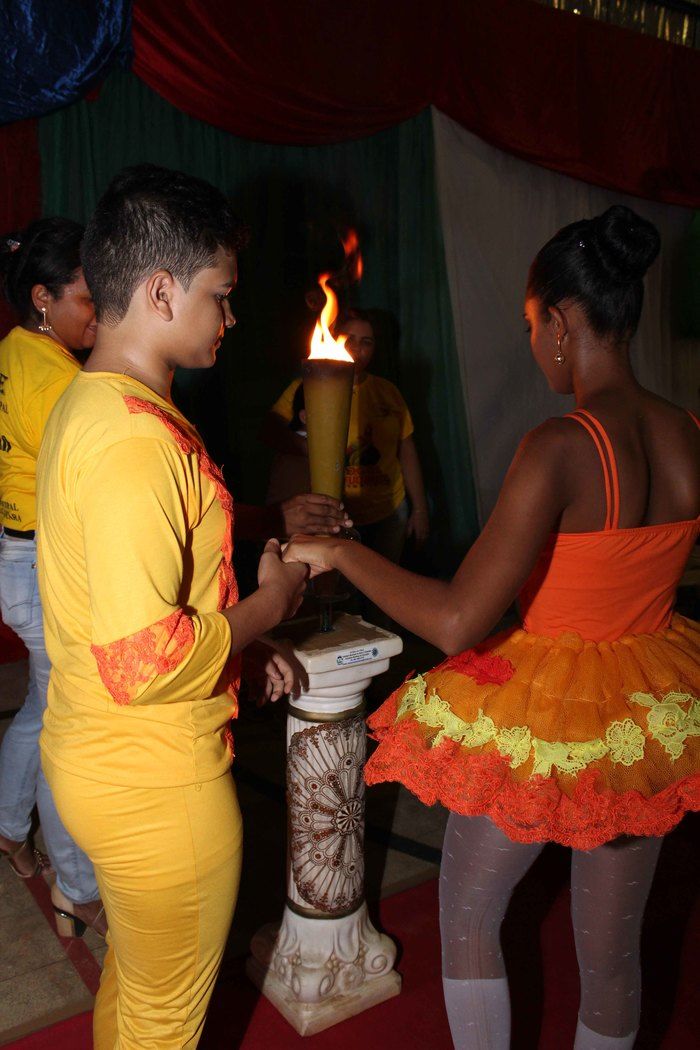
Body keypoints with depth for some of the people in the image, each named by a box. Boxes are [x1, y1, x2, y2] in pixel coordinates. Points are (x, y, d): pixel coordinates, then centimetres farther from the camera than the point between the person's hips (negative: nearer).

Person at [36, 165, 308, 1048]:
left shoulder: (83, 403, 6)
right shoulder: (137, 438, -27)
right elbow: (144, 661, -32)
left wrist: (239, 643, 9)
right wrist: (270, 601, -17)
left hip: (96, 758, 9)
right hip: (156, 784, -9)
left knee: (134, 977, 32)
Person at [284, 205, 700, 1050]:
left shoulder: (560, 449, -27)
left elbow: (456, 622, -29)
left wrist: (341, 553, -17)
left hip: (541, 722, -6)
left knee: (467, 919, 21)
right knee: (611, 951, 25)